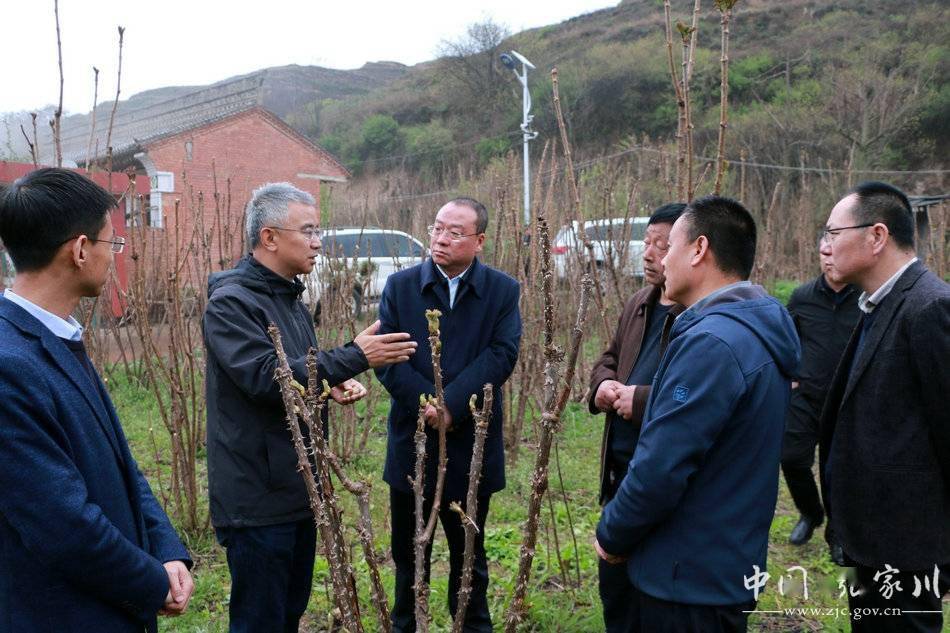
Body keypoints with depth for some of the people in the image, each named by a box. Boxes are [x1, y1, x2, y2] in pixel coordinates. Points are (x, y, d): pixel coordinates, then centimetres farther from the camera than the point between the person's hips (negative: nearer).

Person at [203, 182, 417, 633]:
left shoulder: (290, 297, 13)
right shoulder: (231, 301, -15)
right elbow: (265, 377, -26)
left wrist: (334, 383, 0)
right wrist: (354, 357, -26)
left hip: (299, 489, 9)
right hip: (257, 497, -9)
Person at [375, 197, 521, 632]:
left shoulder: (503, 290, -1)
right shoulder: (400, 286, 0)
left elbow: (501, 355, -12)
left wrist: (451, 406, -21)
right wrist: (427, 403, -19)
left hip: (471, 445, -1)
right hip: (412, 442, 1)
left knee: (469, 553, 15)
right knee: (408, 552, 15)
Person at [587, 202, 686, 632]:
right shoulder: (639, 305, 10)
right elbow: (609, 359, 22)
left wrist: (642, 400, -26)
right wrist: (604, 385, 0)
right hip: (620, 473, 9)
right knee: (614, 584, 23)